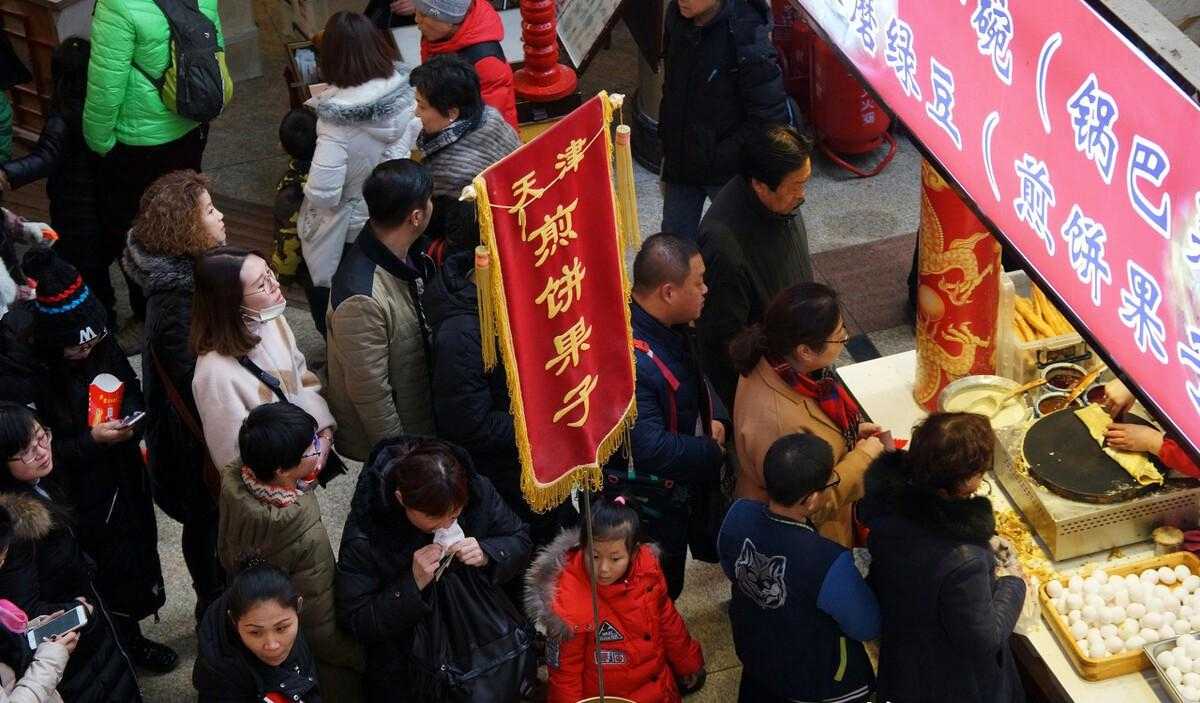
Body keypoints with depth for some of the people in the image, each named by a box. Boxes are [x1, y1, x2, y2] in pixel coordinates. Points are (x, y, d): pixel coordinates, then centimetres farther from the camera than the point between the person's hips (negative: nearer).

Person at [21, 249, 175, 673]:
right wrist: (92, 440, -29)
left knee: (134, 552, 18)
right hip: (81, 497, -6)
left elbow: (133, 395, 9)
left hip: (124, 479, 6)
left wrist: (133, 419, -12)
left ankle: (131, 637, 39)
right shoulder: (37, 379, -25)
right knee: (106, 566, 7)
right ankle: (125, 643, 29)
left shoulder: (104, 350, -8)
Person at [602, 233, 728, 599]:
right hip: (646, 503, -9)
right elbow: (651, 448, -38)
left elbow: (695, 375, 13)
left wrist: (717, 418, -6)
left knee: (669, 583, 29)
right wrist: (714, 453, -22)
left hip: (681, 486, 9)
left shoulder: (672, 328, -7)